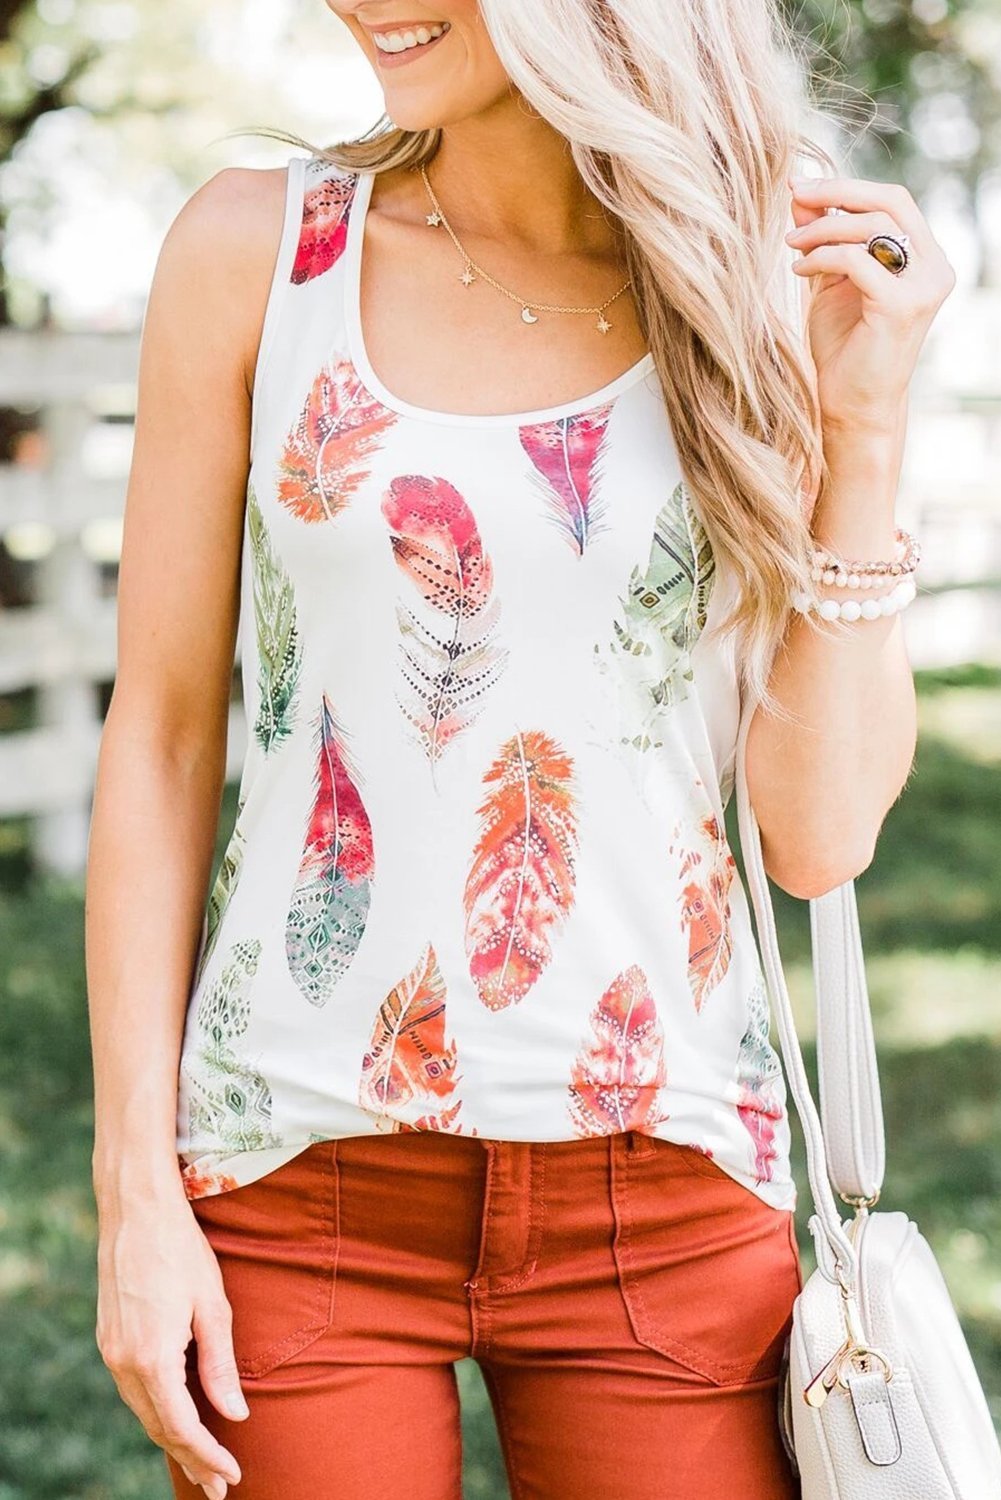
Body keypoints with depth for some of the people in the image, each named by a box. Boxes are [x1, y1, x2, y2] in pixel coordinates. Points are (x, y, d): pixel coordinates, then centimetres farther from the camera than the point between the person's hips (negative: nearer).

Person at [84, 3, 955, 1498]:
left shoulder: (789, 286, 0)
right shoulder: (259, 247, -2)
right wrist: (135, 1187, -3)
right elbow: (161, 738, 0)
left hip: (665, 1192, 1)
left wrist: (865, 423, -9)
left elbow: (823, 835, -4)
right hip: (301, 1180, 0)